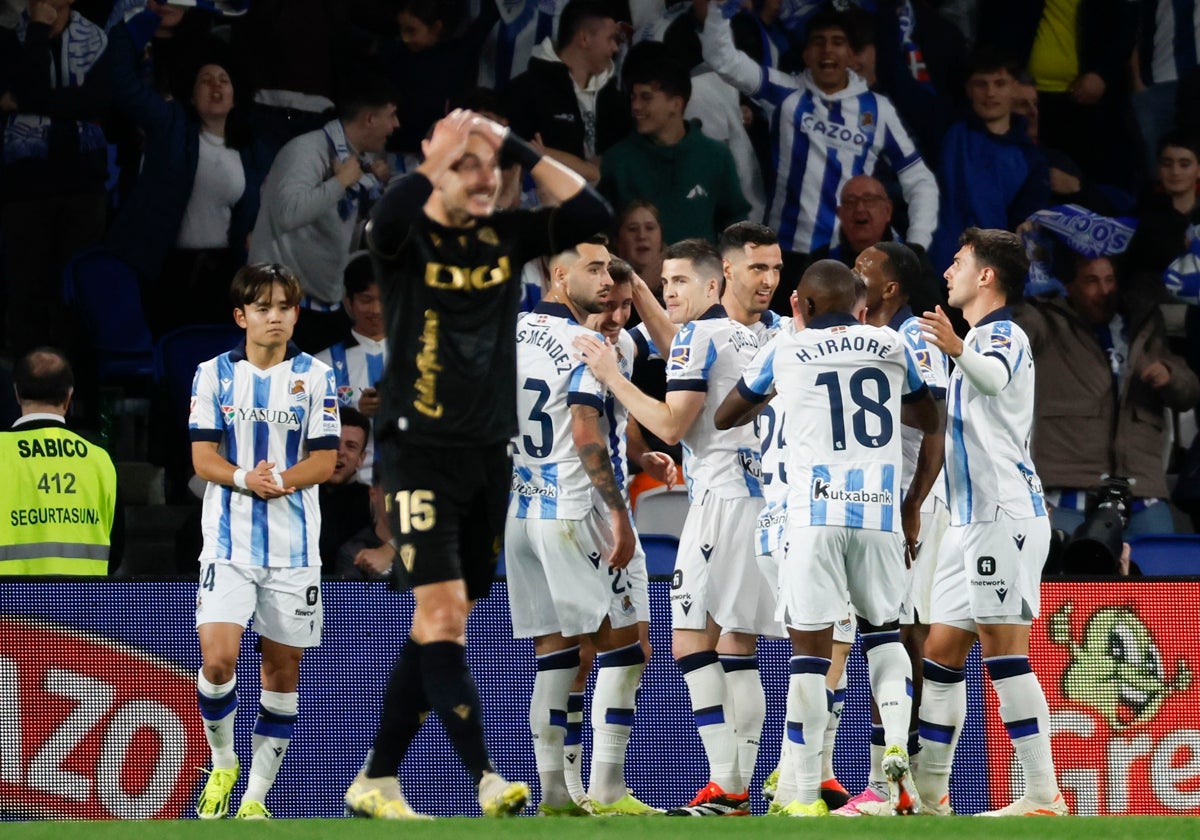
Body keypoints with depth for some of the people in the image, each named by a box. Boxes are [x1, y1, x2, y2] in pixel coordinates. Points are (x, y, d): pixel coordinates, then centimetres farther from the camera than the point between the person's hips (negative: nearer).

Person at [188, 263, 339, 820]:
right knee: (218, 658, -15)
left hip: (294, 545, 1)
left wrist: (282, 480, -19)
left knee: (283, 667, 3)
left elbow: (324, 461, -1)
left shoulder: (315, 377, 4)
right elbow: (203, 456, -1)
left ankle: (256, 795, 13)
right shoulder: (213, 375, 3)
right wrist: (244, 478, -21)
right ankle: (222, 762, 11)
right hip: (228, 543, -1)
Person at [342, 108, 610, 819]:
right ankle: (486, 780, -22)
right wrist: (438, 158, -22)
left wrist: (519, 148, -8)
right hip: (420, 451, -5)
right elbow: (386, 222, -31)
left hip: (489, 453, 5)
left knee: (439, 626, 8)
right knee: (442, 613, -16)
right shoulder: (410, 238, -6)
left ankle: (377, 781, 16)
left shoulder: (507, 236, 7)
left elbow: (593, 215, -4)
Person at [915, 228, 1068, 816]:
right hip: (972, 519, 10)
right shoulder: (978, 341, 24)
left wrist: (959, 351, -55)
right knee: (941, 650, 11)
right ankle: (928, 792, 16)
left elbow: (994, 377, -35)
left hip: (1005, 513, -10)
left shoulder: (1002, 333, -8)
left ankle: (1044, 795, -17)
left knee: (1002, 647, -14)